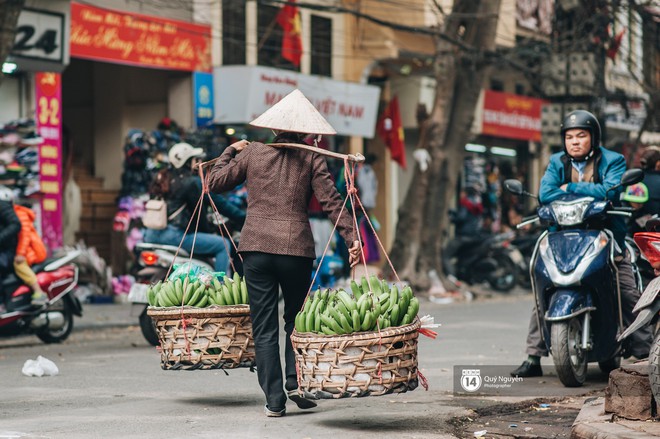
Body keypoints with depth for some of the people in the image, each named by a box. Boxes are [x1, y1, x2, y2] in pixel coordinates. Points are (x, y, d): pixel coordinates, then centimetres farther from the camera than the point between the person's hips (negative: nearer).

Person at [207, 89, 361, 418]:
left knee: (264, 328, 5)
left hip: (256, 247, 1)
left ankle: (274, 399, 2)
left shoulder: (253, 153, 5)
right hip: (296, 248, -1)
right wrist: (351, 237, -8)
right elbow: (331, 201, -6)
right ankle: (296, 382, 1)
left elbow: (216, 182, 12)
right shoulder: (311, 159, 2)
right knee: (296, 320, 18)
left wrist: (231, 151, 27)